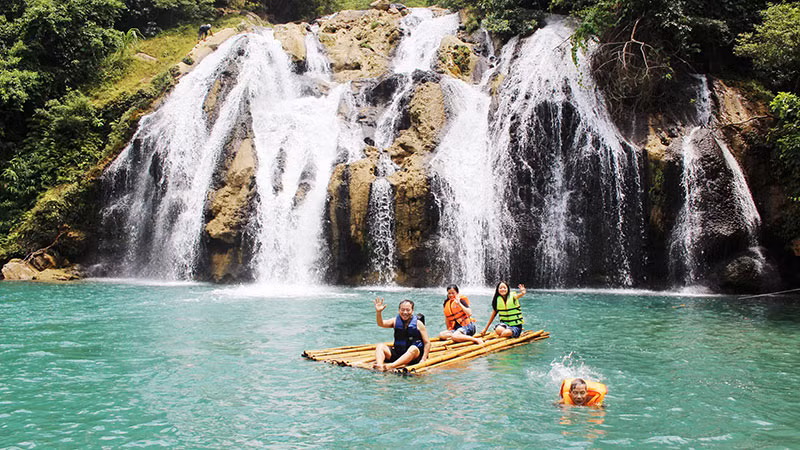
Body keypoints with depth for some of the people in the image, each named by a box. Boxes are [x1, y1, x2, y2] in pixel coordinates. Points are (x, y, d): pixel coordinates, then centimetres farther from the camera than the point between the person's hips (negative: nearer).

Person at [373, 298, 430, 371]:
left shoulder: (418, 324, -1)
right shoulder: (396, 321, 6)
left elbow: (427, 343, -1)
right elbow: (381, 324, -10)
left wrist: (423, 359, -12)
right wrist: (378, 312, -28)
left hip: (414, 356, -3)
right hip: (396, 354, 4)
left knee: (413, 349, -35)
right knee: (380, 346, -14)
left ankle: (391, 366, -54)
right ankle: (379, 366, -43)